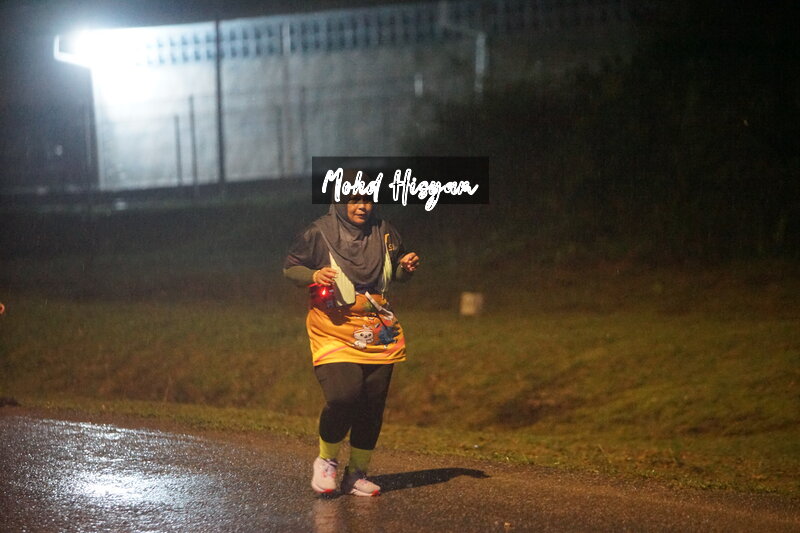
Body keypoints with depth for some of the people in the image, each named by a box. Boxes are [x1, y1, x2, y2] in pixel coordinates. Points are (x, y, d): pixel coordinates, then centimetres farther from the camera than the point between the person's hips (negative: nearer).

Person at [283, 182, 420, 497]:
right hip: (333, 330, -4)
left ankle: (357, 474, 19)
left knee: (372, 405, 3)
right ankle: (326, 461, 6)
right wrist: (313, 276, -16)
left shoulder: (384, 233, 8)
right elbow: (290, 267, 4)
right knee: (342, 397, -20)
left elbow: (396, 273, 22)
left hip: (378, 334, 5)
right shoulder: (319, 233, -4)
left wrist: (407, 267, -1)